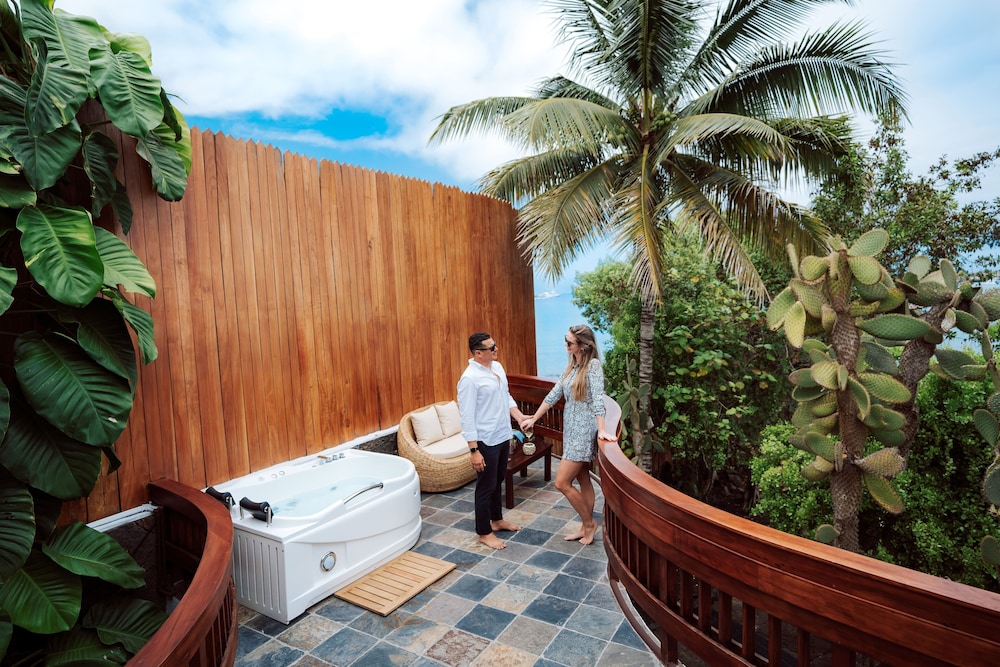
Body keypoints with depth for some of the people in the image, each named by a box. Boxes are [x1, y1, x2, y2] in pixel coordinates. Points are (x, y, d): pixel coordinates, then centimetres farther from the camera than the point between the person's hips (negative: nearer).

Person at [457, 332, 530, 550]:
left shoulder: (497, 367, 5)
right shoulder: (470, 378, -22)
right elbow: (467, 417, -21)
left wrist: (520, 417, 2)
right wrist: (474, 450, -22)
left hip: (503, 436, 8)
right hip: (486, 441, -8)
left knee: (498, 482, 23)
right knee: (486, 487, 7)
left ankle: (497, 520, 41)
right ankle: (484, 532, 23)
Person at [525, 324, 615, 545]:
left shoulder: (593, 365, -15)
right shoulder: (572, 365, 10)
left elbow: (598, 398, -26)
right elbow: (554, 394, 13)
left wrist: (602, 429, -36)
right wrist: (534, 418, 16)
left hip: (584, 430, -8)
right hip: (572, 428, 8)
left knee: (562, 482, -5)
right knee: (583, 480, 16)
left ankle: (589, 522, 14)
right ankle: (586, 526, 28)